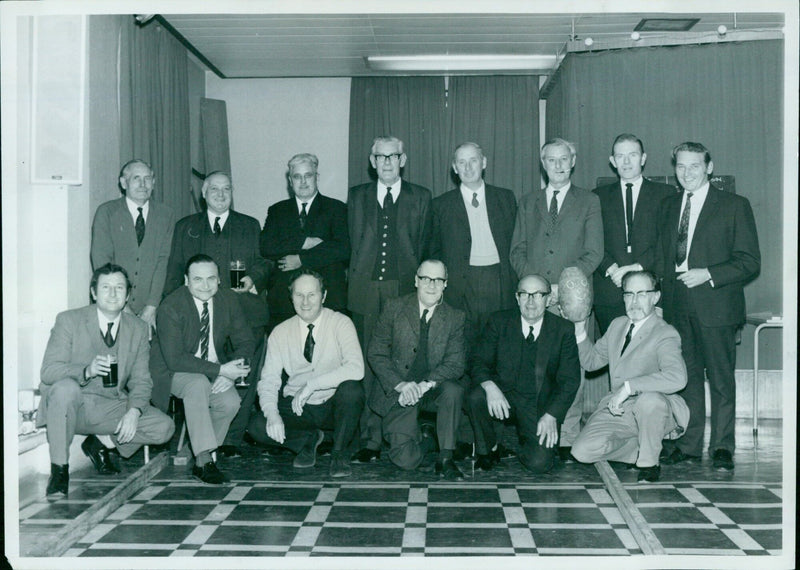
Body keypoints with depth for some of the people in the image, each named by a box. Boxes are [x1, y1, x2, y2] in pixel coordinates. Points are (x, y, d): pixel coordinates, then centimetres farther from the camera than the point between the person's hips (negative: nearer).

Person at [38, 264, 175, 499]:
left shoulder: (138, 329, 4)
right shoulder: (68, 321, -6)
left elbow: (141, 380, 3)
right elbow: (48, 371, -13)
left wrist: (134, 411, -18)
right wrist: (86, 371, -33)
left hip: (111, 408, 4)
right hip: (72, 405, -3)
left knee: (164, 427, -16)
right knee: (65, 387, -38)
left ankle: (101, 444, 10)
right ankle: (59, 469, -21)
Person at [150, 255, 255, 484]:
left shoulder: (228, 299, -6)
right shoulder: (171, 307, -21)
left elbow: (246, 342, 1)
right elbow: (175, 359, -26)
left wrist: (229, 373, -19)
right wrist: (220, 370, -31)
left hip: (215, 369, 4)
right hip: (173, 372, -4)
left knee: (231, 401, -24)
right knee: (198, 385, -35)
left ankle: (201, 456, -5)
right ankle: (204, 460, -29)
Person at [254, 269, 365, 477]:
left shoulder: (340, 324, -10)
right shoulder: (280, 333, 0)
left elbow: (355, 369, -25)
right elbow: (268, 380, -4)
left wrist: (311, 385, -30)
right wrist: (272, 414, -23)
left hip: (334, 405, -2)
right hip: (296, 408, 2)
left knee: (351, 389, -34)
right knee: (258, 427, -22)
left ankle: (339, 452, -7)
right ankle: (309, 439, 9)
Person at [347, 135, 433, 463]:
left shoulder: (420, 198, 12)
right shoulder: (357, 196, 16)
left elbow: (423, 246, 9)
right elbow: (354, 244, 15)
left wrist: (416, 282, 1)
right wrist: (357, 281, 6)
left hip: (404, 290, -1)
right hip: (366, 291, 1)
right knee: (368, 365, -2)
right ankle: (371, 439, 3)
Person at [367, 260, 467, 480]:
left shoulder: (455, 317, 1)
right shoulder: (394, 307, -1)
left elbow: (456, 363, -7)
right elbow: (376, 352, -3)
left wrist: (424, 385, -24)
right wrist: (401, 384, -17)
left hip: (433, 388, 1)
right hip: (398, 391, -1)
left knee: (453, 390, -35)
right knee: (405, 458, -19)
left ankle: (445, 459, -17)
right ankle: (426, 437, 18)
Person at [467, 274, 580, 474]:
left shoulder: (563, 329, -2)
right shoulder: (499, 321, 1)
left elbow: (569, 380, -3)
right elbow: (479, 362, -3)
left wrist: (552, 415, -16)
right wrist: (489, 385, -26)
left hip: (540, 405, -1)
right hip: (503, 397, 1)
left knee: (539, 463, -20)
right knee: (476, 397, -31)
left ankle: (523, 439, 17)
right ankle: (487, 451, -4)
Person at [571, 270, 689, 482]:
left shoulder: (665, 334, -13)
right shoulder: (617, 325, 10)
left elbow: (677, 378, -32)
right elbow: (591, 361, 19)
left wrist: (628, 387, -34)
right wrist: (579, 330, 3)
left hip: (653, 410, -6)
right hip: (616, 409, 6)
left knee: (649, 399, -40)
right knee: (582, 452, -14)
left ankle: (649, 462, -14)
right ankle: (640, 447, 13)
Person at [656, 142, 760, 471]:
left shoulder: (734, 206, 1)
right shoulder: (668, 207, 16)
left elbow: (750, 261, -3)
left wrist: (708, 274, -15)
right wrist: (663, 294, 5)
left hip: (715, 305, -4)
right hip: (677, 305, 4)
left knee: (721, 378, -1)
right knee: (687, 376, 8)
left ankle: (722, 447, 8)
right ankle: (689, 445, 16)